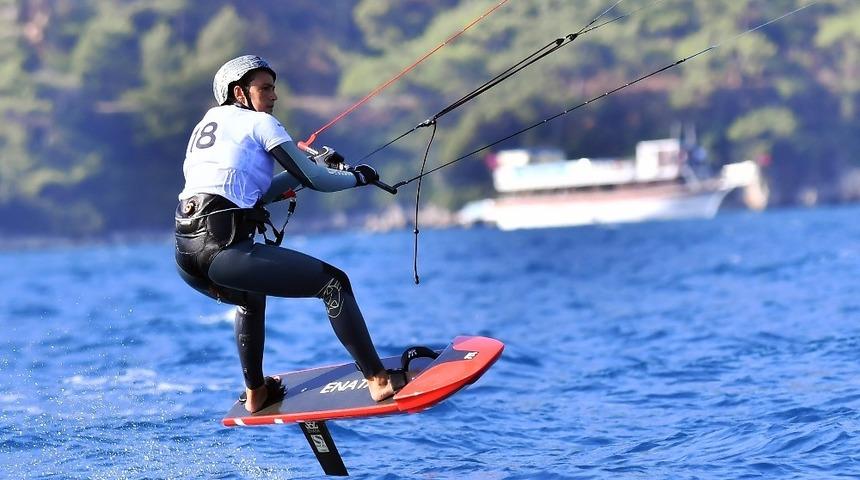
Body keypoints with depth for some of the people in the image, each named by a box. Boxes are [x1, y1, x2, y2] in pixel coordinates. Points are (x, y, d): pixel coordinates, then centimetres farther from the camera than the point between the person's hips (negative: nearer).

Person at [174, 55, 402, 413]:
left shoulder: (205, 124, 27)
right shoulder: (259, 123, 5)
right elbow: (314, 180, 1)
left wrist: (313, 165, 29)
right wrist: (359, 176, 20)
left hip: (185, 255, 9)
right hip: (222, 249, -9)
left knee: (251, 299, 39)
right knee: (333, 283, -5)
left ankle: (255, 393, 42)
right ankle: (378, 380, -10)